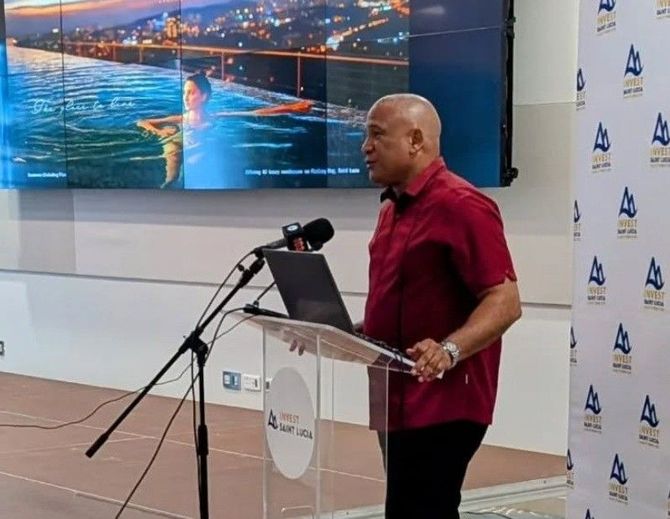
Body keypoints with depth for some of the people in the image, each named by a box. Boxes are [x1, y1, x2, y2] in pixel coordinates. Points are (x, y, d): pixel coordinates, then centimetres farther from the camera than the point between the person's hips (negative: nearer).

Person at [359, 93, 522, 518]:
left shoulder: (461, 205, -14)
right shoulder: (393, 208, 16)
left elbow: (505, 302, -21)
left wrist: (449, 350, -34)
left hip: (442, 406, -9)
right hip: (399, 402, 9)